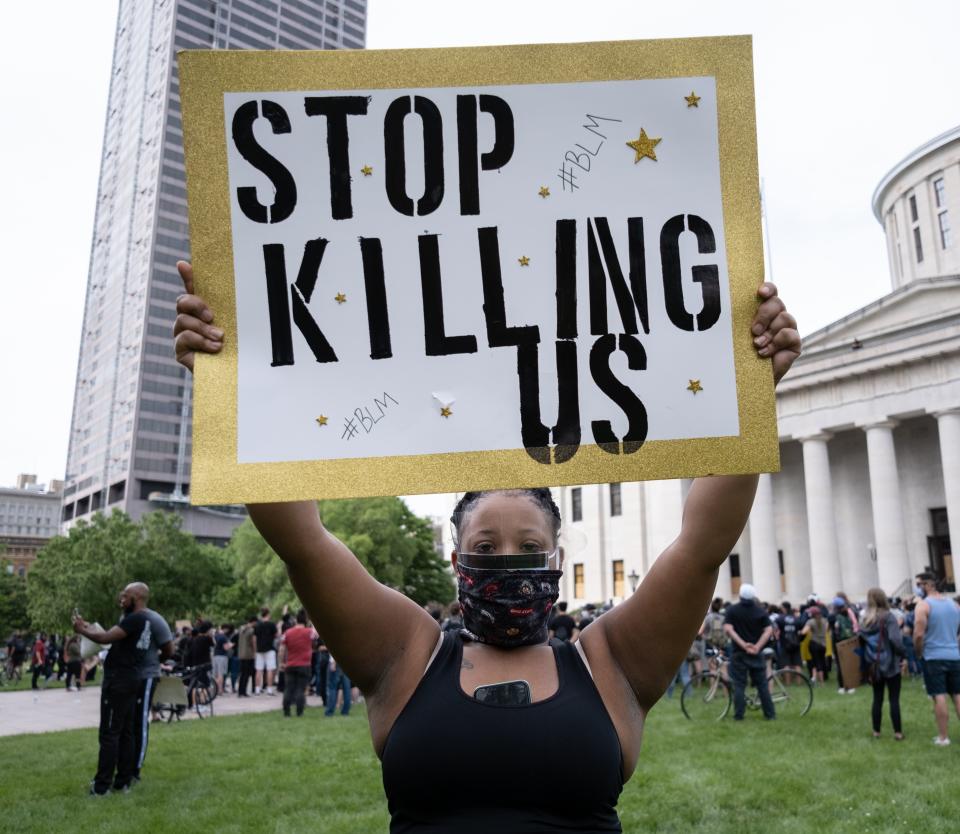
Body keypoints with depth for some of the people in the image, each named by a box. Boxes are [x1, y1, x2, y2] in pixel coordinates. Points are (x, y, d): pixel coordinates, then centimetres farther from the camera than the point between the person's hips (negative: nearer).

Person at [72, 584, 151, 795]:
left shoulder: (135, 619, -17)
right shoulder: (140, 619, 15)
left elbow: (106, 638, -20)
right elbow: (112, 635, 18)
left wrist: (81, 630, -5)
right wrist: (88, 626, 15)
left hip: (118, 681, -10)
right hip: (130, 680, 10)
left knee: (109, 732, -5)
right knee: (125, 731, 11)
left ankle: (102, 785, 0)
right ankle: (123, 780, 16)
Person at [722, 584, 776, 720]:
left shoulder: (732, 610, -2)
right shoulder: (761, 610, 2)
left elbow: (728, 629, -14)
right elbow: (769, 630, -8)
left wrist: (743, 644, -16)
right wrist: (757, 646, -15)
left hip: (739, 652, -1)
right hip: (757, 653, 1)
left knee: (739, 685, 3)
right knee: (762, 684, 10)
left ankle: (738, 715, 2)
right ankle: (770, 714, 12)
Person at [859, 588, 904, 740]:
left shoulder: (866, 620, 5)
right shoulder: (888, 617, -12)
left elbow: (860, 640, 3)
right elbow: (895, 640, -22)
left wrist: (866, 664, 9)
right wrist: (902, 654, -5)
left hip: (873, 666, 5)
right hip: (890, 665, -5)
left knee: (877, 699, 11)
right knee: (894, 699, 2)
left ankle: (876, 731, 15)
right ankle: (898, 732, 4)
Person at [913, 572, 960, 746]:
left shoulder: (923, 605, -11)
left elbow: (918, 634, -18)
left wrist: (919, 652, -2)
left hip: (933, 657, -5)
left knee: (939, 697, -2)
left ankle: (943, 737, 3)